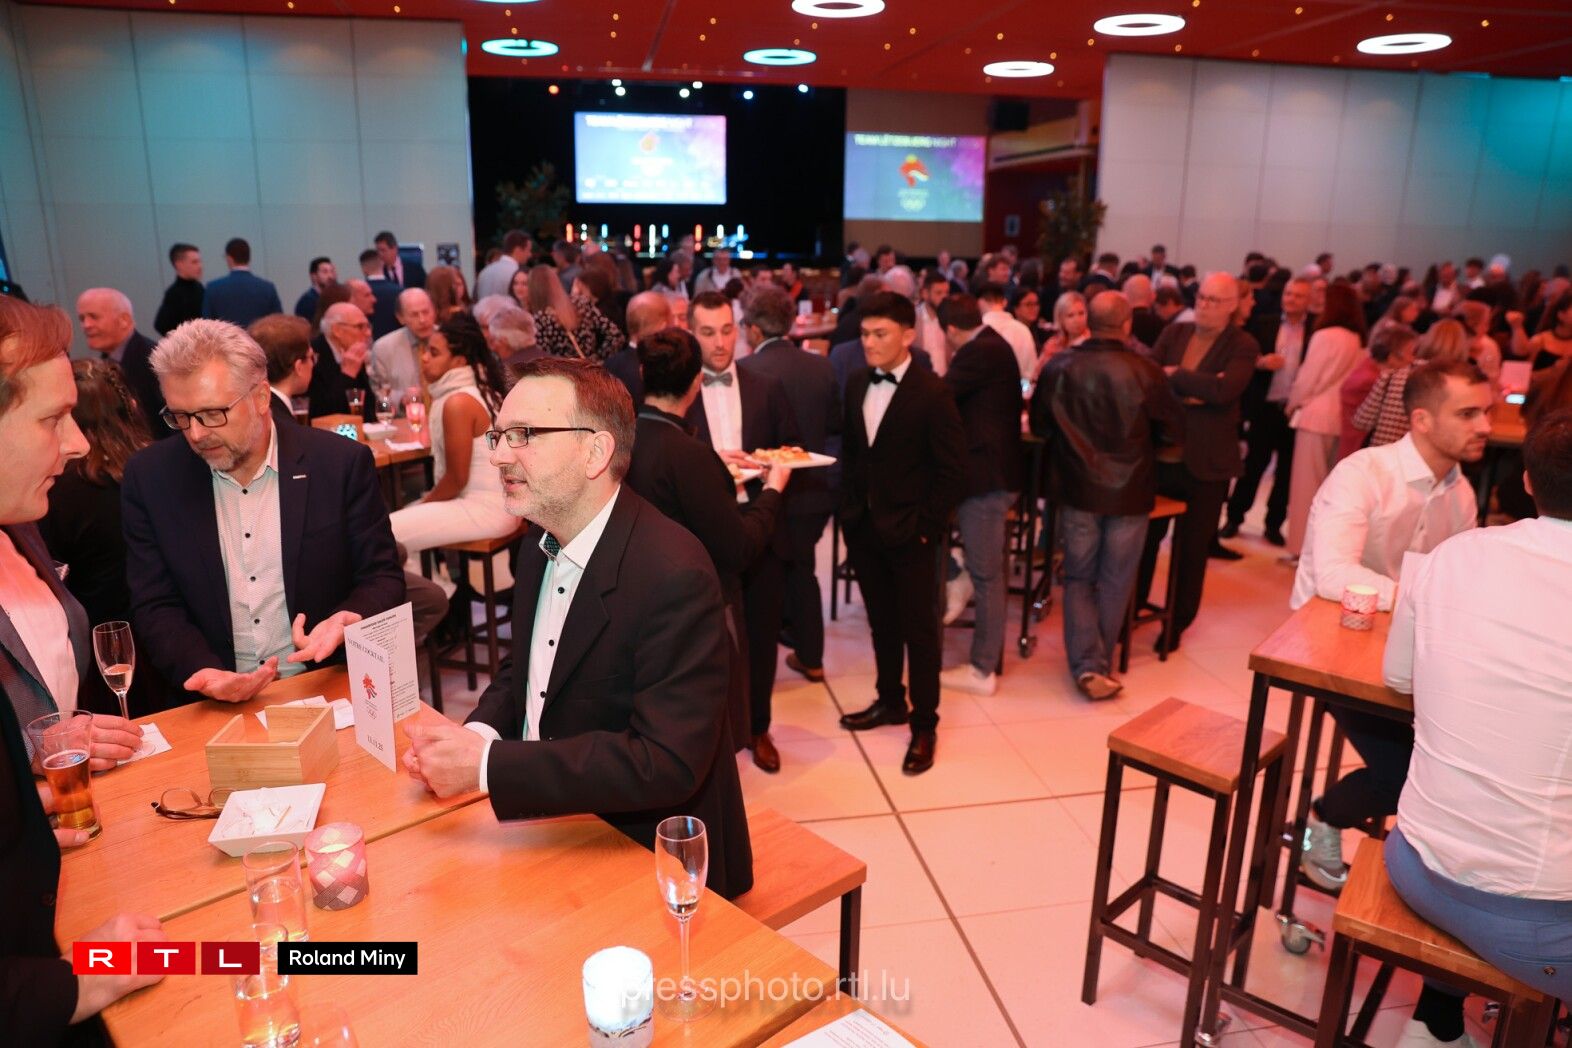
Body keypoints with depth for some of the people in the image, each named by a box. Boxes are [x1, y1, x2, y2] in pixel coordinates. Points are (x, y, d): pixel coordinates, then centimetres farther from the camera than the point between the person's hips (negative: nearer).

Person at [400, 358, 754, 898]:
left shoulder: (674, 575, -26)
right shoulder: (542, 542, 2)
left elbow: (668, 763, -29)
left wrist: (487, 766, -28)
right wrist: (476, 734, -7)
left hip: (649, 861, -7)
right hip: (550, 826, 7)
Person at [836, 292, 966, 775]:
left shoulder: (932, 392, -13)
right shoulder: (856, 385, 5)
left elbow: (952, 471, -12)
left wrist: (925, 525, -14)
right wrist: (850, 509, 6)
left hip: (910, 532, -5)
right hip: (864, 527, 6)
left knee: (919, 628, 6)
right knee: (881, 621, 17)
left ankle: (924, 725, 18)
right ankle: (890, 701, 34)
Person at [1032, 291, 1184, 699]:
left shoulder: (1059, 368, -9)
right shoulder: (1145, 372, -14)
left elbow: (1039, 426, 5)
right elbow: (1174, 432, -3)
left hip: (1077, 489, 1)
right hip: (1129, 493, -1)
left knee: (1078, 578, 14)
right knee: (1114, 581, 13)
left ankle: (1086, 665, 1)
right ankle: (1102, 663, 22)